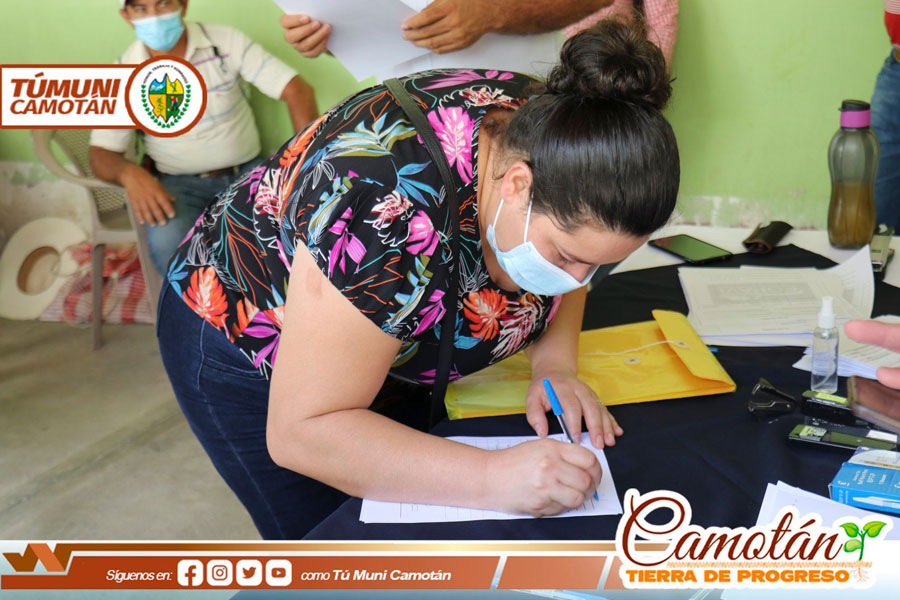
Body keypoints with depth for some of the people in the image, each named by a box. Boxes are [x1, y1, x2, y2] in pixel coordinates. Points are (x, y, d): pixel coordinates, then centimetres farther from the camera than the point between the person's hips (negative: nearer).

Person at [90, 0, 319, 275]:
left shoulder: (226, 41, -1)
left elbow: (297, 90, -7)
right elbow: (101, 155, 0)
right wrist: (129, 173, -26)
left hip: (248, 170, 1)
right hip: (180, 183, -1)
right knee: (168, 242, -35)